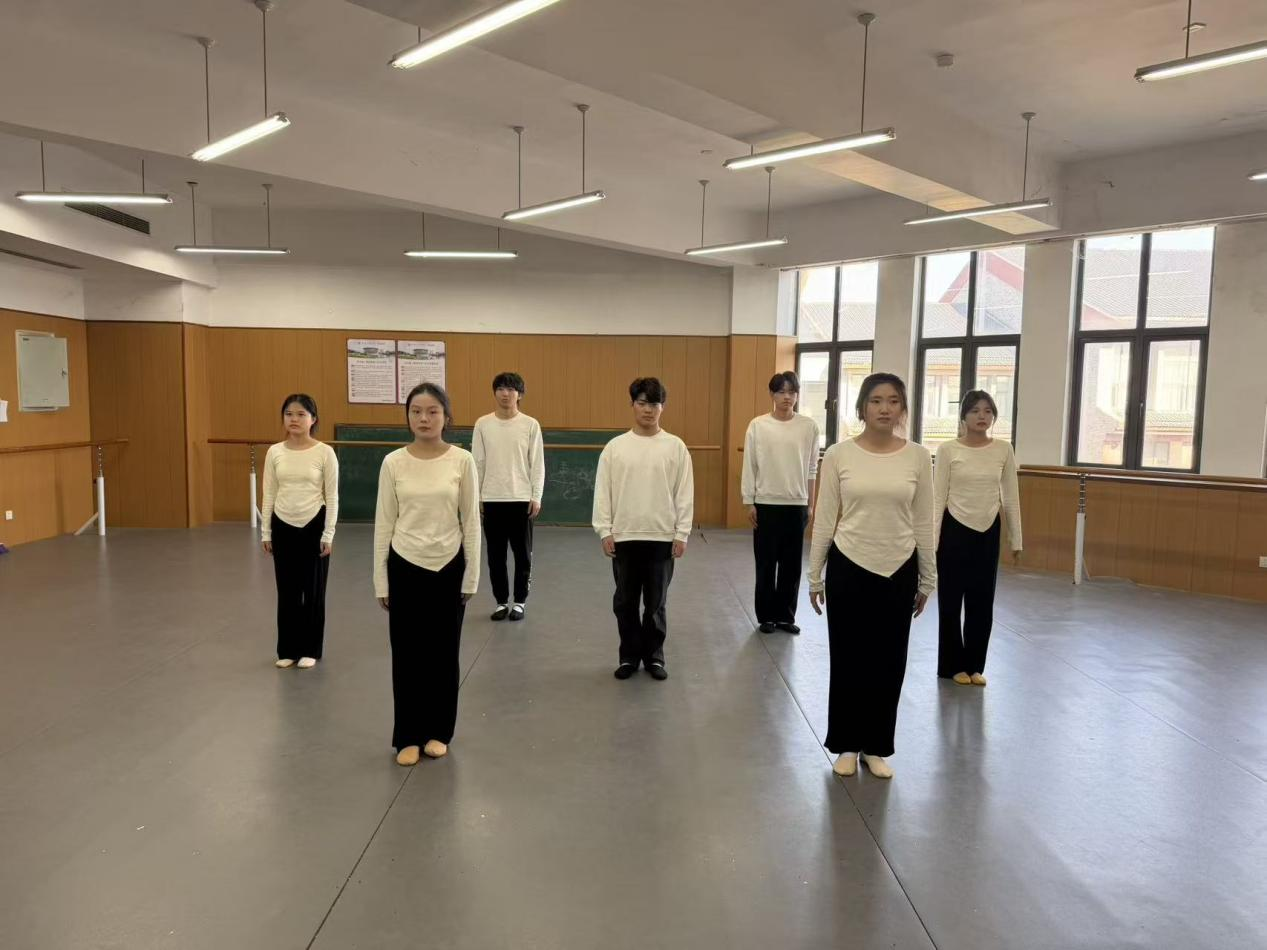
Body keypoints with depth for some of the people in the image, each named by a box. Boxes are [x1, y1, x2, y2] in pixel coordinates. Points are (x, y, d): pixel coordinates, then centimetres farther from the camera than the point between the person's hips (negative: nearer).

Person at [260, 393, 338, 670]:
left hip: (313, 526, -3)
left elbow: (332, 496, -6)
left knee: (313, 590, 6)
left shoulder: (325, 453, -8)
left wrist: (328, 533, -8)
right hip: (283, 527, 3)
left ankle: (310, 650, 19)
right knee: (287, 590, 10)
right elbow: (269, 495, 6)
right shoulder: (274, 452, 1)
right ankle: (287, 650, 23)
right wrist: (265, 531, 5)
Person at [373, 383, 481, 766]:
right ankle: (409, 736, 24)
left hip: (448, 569, 0)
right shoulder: (393, 463, -4)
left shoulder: (462, 461, -6)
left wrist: (471, 577, -2)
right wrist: (381, 581, 0)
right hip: (406, 568, 0)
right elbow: (384, 524, 0)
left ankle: (437, 732, 29)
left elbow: (471, 522, -2)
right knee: (407, 654, 8)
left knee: (443, 653, 11)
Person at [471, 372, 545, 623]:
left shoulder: (530, 425, -3)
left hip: (521, 499, -1)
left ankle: (519, 601, 18)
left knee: (523, 554, 5)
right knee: (496, 555, 8)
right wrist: (476, 496, 3)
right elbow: (477, 463, 5)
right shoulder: (483, 424, 1)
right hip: (492, 499, 2)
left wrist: (536, 497, -5)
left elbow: (537, 464, -2)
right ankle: (501, 602, 21)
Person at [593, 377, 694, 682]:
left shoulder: (676, 446, -1)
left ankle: (654, 656, 22)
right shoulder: (615, 446, 0)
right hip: (624, 537, 1)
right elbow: (603, 491, 2)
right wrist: (605, 531, -3)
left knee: (656, 602, 9)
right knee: (625, 602, 9)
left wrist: (681, 534, -4)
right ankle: (630, 655, 23)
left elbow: (684, 493, 0)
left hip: (662, 537, -1)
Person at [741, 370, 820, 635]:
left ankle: (786, 615, 21)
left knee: (792, 564, 8)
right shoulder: (758, 425, -4)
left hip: (796, 505, 1)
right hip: (766, 504, -1)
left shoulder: (809, 426, -1)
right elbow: (749, 466, -1)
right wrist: (749, 503, -2)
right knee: (766, 563, 7)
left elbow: (812, 469, 5)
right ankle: (767, 615, 19)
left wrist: (809, 504, 5)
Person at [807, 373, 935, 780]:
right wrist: (814, 575, -1)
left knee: (888, 664, 10)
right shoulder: (838, 455, -5)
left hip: (898, 571, 2)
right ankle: (846, 745, 26)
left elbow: (924, 522, 3)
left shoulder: (918, 457, -1)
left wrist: (927, 578, 5)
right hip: (848, 567, -1)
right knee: (848, 660, 8)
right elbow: (824, 519, -2)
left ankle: (876, 747, 28)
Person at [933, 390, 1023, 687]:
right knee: (950, 602, 6)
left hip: (988, 533, 3)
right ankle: (953, 666, 21)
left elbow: (1011, 498, 5)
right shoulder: (948, 450, -7)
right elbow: (937, 497, -7)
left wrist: (1016, 540, 5)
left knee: (982, 603, 9)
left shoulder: (1003, 450, 1)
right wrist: (930, 541, -11)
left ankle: (974, 666, 24)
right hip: (955, 531, -3)